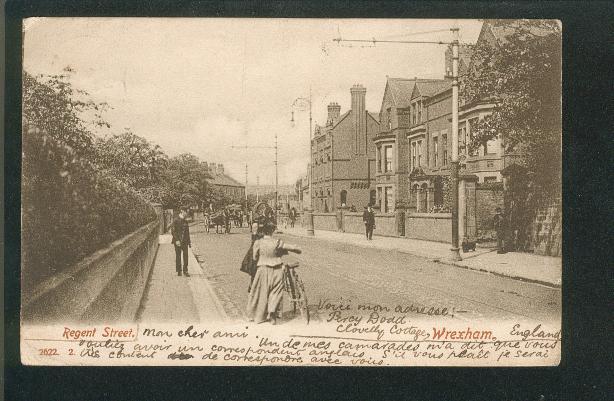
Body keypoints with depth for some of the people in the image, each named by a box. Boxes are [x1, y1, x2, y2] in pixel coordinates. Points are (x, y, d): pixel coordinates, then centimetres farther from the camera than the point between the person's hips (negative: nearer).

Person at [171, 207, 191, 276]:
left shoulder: (185, 221, 13)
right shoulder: (175, 221, -6)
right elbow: (173, 231, -10)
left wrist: (189, 241, 16)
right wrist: (176, 240, -17)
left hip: (185, 241, 5)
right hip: (178, 241, -5)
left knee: (185, 256, 0)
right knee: (178, 256, 3)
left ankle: (185, 271, 5)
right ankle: (178, 271, 12)